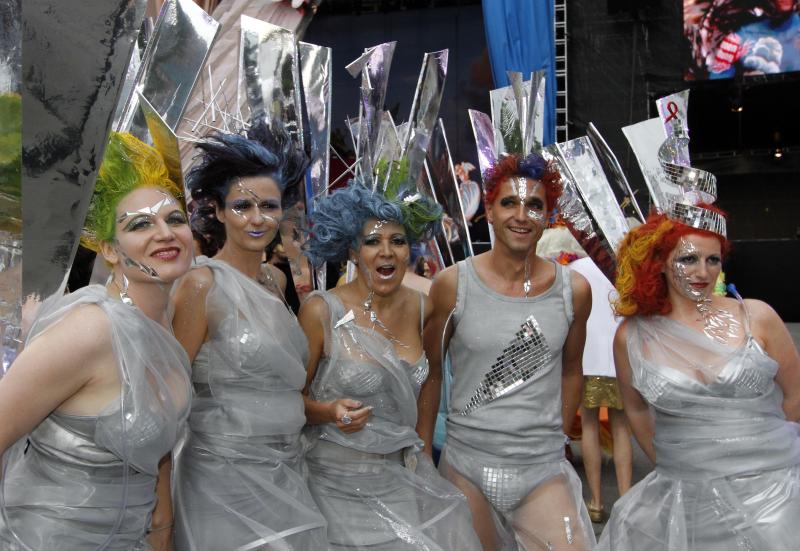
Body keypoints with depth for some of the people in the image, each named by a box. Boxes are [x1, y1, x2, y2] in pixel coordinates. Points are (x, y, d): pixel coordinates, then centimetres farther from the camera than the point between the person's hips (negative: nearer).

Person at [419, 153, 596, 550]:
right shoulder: (453, 284, -6)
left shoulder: (573, 290, 0)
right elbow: (431, 373, 2)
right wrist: (422, 457, 2)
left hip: (545, 470, 1)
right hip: (466, 467, -1)